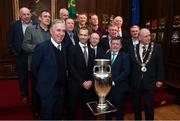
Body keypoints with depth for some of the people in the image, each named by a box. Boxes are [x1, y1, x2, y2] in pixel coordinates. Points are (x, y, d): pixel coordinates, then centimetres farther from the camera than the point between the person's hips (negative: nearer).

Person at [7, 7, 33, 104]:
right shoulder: (14, 25, -1)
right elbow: (10, 42, -1)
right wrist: (15, 53, -7)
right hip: (21, 56, 1)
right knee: (23, 77, 15)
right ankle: (24, 95, 36)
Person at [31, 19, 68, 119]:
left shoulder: (64, 47, 2)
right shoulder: (42, 47, -19)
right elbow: (34, 68, -10)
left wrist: (63, 80, 8)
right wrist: (44, 80, 1)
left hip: (62, 89, 6)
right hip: (48, 90, -5)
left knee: (59, 116, 23)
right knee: (48, 116, 14)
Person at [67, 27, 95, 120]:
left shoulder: (91, 51, 10)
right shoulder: (73, 49, -5)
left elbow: (93, 68, 9)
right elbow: (71, 68, -12)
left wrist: (90, 81, -6)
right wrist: (82, 82, -13)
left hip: (88, 85, 4)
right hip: (75, 85, -4)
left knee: (87, 110, 14)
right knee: (72, 109, 11)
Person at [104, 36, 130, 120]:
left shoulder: (125, 56, -3)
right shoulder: (106, 55, 8)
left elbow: (126, 71, -12)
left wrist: (114, 81, -16)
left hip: (119, 87, -3)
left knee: (119, 109, 11)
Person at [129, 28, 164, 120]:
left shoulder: (157, 48, -2)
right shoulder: (133, 49, -1)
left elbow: (160, 65, 0)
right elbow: (130, 65, 2)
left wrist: (159, 79, -3)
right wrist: (129, 80, 0)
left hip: (149, 82, -2)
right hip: (135, 83, 2)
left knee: (149, 106, 6)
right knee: (136, 105, 18)